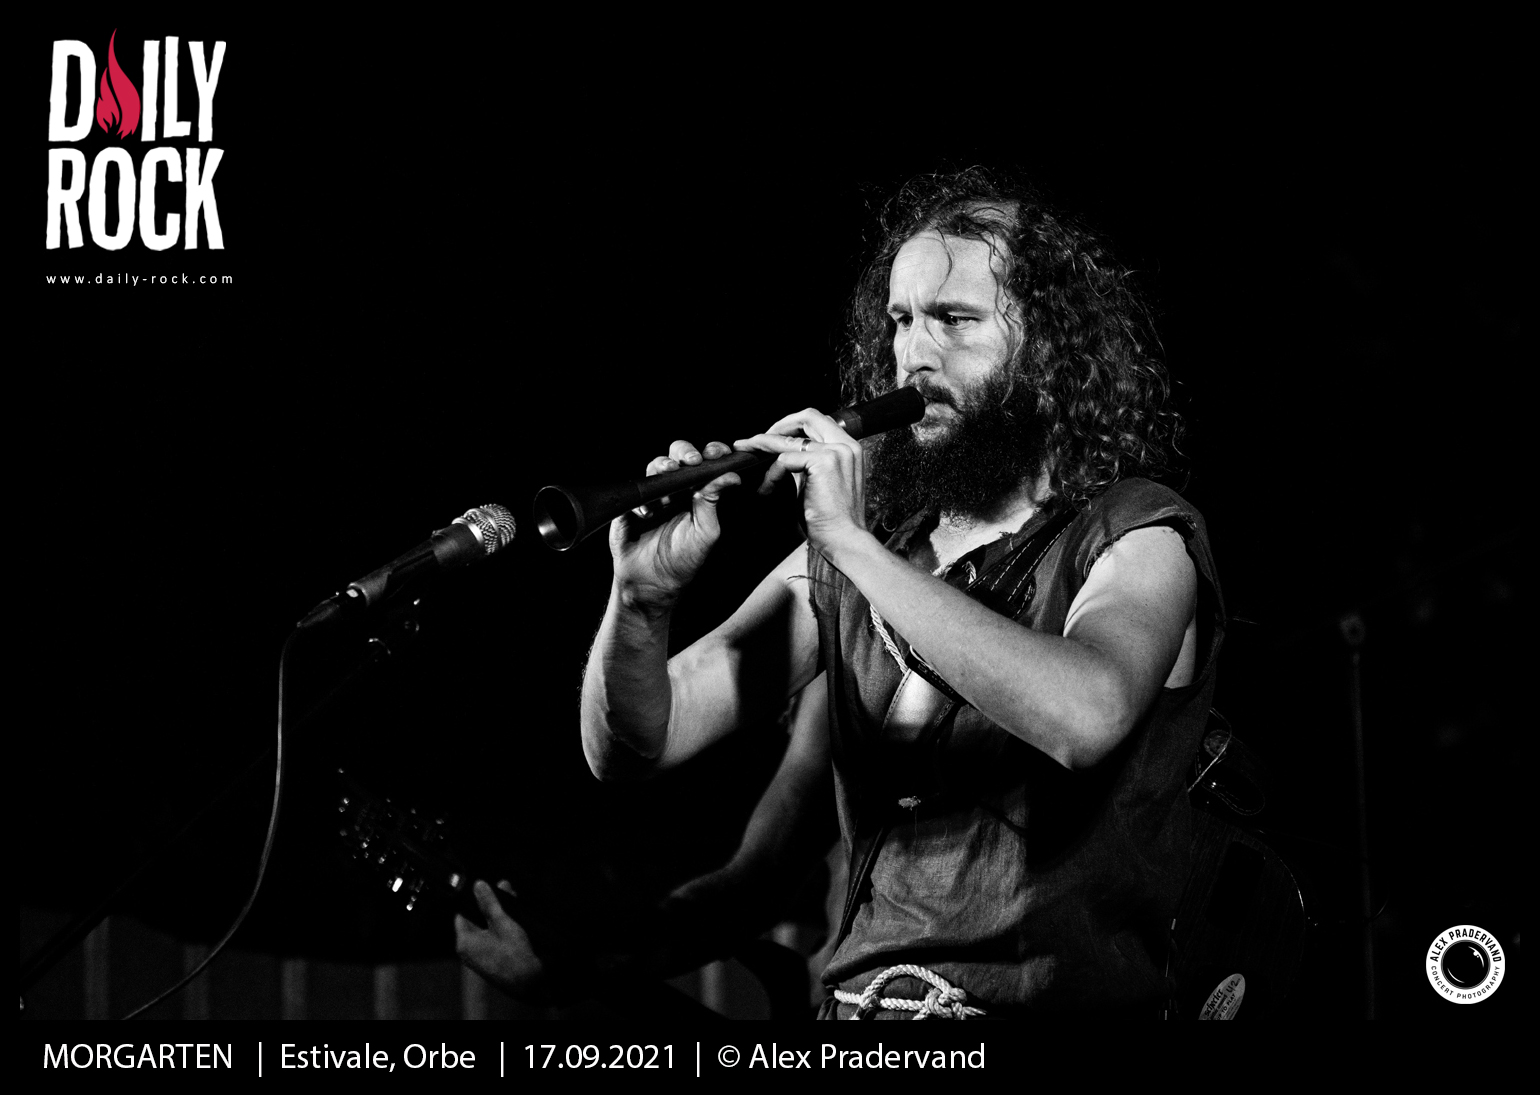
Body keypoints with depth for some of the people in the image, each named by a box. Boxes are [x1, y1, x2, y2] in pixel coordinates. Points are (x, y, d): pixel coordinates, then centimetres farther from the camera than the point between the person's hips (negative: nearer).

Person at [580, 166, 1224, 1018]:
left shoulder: (1140, 536, -3)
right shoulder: (844, 557, 9)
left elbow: (1084, 716, -25)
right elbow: (628, 750, 4)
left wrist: (852, 542, -24)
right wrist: (642, 599, -15)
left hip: (1053, 1002, -3)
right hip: (856, 998, 4)